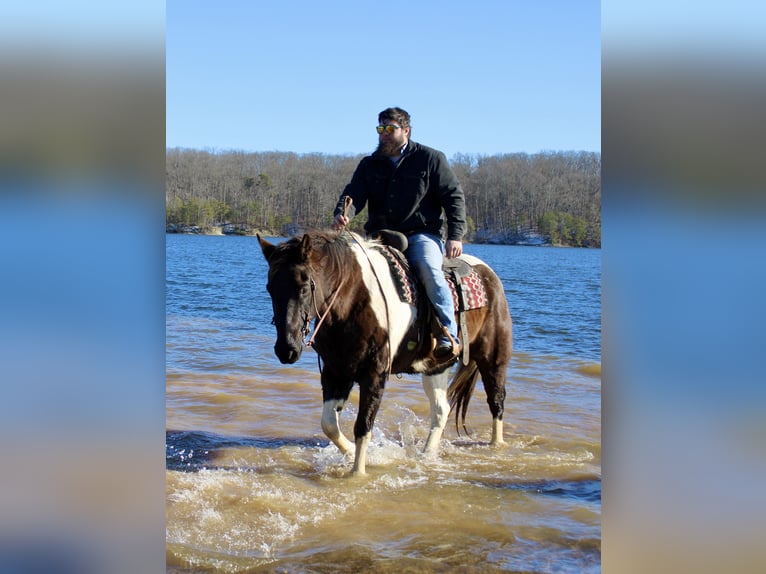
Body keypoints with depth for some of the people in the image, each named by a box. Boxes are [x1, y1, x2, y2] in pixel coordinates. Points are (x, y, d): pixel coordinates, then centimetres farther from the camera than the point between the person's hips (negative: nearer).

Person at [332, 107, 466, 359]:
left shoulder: (430, 158, 6)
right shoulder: (369, 164, 16)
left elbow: (454, 197, 4)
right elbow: (355, 193, 1)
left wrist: (455, 236, -9)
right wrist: (343, 213, -24)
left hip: (422, 233, -4)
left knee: (429, 268, -32)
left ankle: (449, 336, -31)